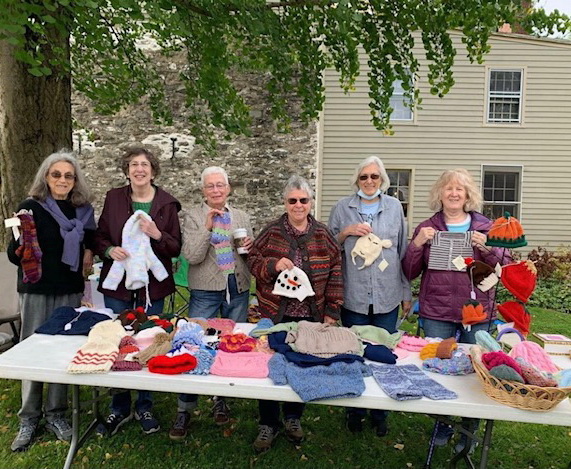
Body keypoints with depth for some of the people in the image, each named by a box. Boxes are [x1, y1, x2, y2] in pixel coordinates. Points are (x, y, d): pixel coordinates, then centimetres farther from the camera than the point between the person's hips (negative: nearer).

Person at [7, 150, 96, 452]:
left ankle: (55, 414, 21)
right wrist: (19, 242, -26)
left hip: (70, 291, 3)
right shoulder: (30, 207, -6)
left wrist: (89, 252, 2)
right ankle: (28, 419, 18)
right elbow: (14, 255, -5)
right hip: (36, 290, -3)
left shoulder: (83, 209, 5)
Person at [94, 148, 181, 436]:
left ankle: (144, 407, 29)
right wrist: (109, 250, -14)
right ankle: (120, 409, 29)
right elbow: (99, 237, 7)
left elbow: (175, 248, -2)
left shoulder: (167, 204, -2)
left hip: (152, 284, -1)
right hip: (117, 282, 1)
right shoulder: (114, 198, 2)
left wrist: (157, 235, -21)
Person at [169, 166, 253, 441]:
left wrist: (250, 248, -8)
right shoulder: (193, 217, -2)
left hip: (238, 289, 4)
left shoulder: (241, 217, 9)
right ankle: (184, 410, 16)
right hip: (205, 291, -3)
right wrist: (207, 226, -22)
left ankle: (221, 400, 31)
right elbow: (191, 256, -13)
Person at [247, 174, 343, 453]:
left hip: (311, 315, 1)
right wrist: (273, 265, -20)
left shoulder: (323, 235, 1)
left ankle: (293, 417, 35)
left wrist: (332, 311, -1)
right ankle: (268, 424, 26)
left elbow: (335, 272, 2)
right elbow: (253, 260, 1)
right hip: (275, 313, -1)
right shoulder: (272, 232, -2)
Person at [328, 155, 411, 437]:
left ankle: (380, 414, 29)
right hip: (353, 296, -1)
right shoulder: (343, 208, 4)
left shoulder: (394, 207, 7)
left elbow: (403, 252, 9)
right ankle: (354, 411, 30)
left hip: (387, 296, 1)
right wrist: (346, 232, -11)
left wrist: (407, 293, 9)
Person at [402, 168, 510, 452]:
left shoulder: (486, 227, 4)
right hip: (437, 313, 0)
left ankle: (470, 429, 32)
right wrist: (417, 244, -14)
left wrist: (488, 249, -16)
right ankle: (441, 424, 31)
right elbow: (410, 273, 2)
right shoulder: (427, 228, 3)